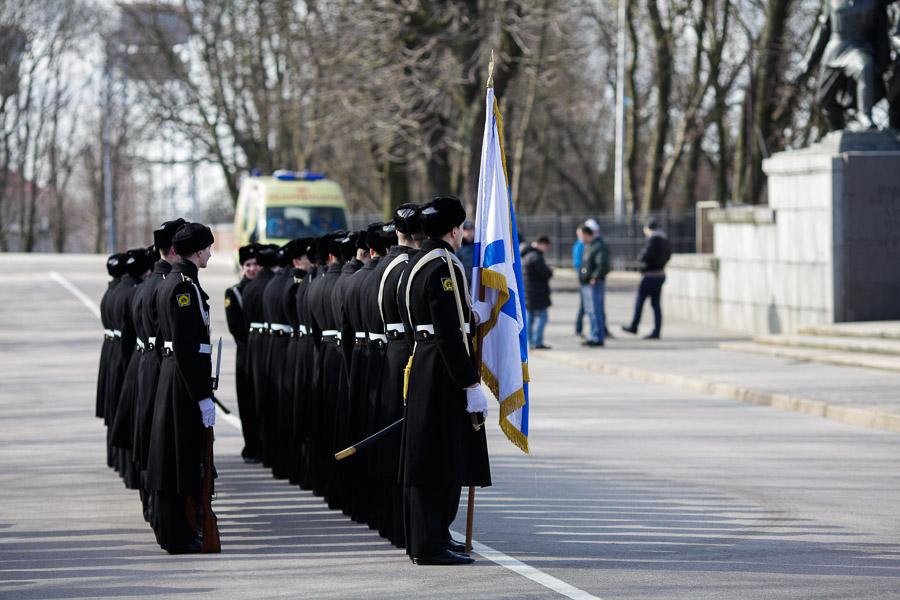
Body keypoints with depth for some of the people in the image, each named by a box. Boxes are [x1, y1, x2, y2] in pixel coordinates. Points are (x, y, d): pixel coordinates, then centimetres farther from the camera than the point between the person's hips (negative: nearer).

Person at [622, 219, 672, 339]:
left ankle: (634, 327, 16)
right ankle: (656, 331, 5)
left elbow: (647, 255, -24)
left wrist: (640, 258, -4)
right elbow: (668, 255, 22)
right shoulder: (664, 239, 11)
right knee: (656, 304, 8)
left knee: (640, 300, 6)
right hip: (661, 274, 8)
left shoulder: (652, 239, -16)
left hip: (650, 275, -8)